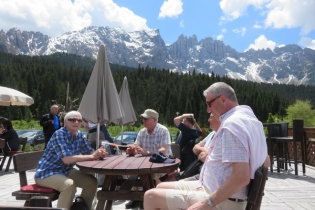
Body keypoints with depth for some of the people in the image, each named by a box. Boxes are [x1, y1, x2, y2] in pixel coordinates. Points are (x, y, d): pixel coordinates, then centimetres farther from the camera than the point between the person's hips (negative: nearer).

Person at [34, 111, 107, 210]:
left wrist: (99, 153, -20)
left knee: (91, 181, -3)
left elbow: (90, 152, 4)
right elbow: (67, 159, -33)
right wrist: (92, 156, -30)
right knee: (70, 184, -34)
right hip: (47, 173, -8)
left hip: (65, 171, 8)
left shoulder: (79, 135, -1)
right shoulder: (59, 134, -23)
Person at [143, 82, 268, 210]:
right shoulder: (248, 116, 9)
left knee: (151, 196, -7)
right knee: (162, 187, 17)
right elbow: (265, 161, 19)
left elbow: (241, 177, -30)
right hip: (218, 191, 10)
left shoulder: (232, 124, -22)